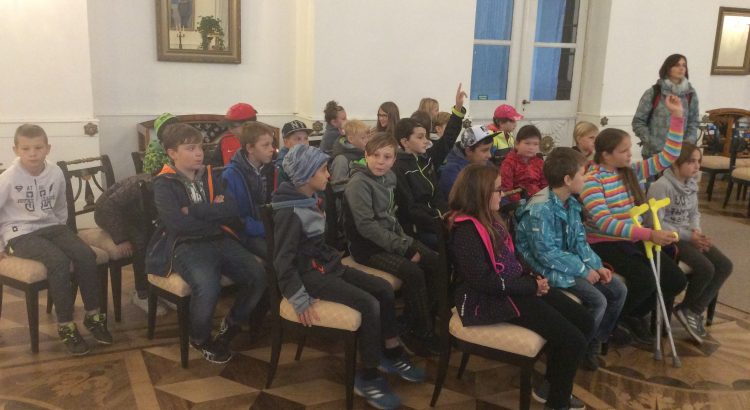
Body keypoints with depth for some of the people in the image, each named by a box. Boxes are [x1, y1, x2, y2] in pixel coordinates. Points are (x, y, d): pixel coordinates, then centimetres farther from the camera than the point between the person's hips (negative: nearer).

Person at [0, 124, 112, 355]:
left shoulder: (56, 173, 0)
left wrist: (61, 230, 11)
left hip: (50, 227, 5)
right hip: (20, 234, -4)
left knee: (86, 255, -19)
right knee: (59, 261, -30)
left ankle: (93, 315, -3)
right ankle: (65, 325, -18)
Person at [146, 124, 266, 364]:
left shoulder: (208, 175, 14)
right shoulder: (164, 184, -1)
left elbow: (233, 212, 1)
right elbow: (178, 223, -17)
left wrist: (194, 210, -10)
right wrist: (214, 213, -5)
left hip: (219, 240, 5)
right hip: (185, 245, -5)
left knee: (258, 276, -16)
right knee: (208, 288, -33)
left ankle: (231, 326, 11)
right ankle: (200, 339, -1)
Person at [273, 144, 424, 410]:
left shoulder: (311, 199, 7)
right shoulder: (289, 212, -21)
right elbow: (283, 261, -22)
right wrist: (300, 300, -25)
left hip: (327, 265, 9)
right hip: (309, 274, -9)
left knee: (384, 289, 1)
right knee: (369, 305, -22)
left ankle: (391, 354, 16)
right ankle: (368, 378, -8)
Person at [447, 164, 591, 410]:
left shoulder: (489, 218, 11)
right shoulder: (465, 230, -20)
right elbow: (484, 281, -24)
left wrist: (532, 279, -1)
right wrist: (531, 286, -15)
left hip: (514, 288, 10)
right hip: (492, 299, -10)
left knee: (584, 322, 6)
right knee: (573, 340, -14)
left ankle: (550, 385, 20)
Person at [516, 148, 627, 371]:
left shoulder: (571, 203, 4)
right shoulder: (540, 209, -26)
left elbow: (580, 241, 10)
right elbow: (547, 255, -27)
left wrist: (596, 266, -5)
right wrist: (583, 270, -19)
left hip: (570, 263, 10)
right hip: (549, 269, -10)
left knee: (618, 290, 4)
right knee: (597, 301, -21)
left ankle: (594, 342, 17)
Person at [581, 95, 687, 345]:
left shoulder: (633, 171, 7)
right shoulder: (591, 180, -16)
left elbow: (668, 157, 9)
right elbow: (604, 223, -26)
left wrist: (677, 117, 0)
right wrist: (649, 234, -32)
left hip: (635, 239, 7)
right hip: (606, 243, -7)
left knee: (676, 279, -6)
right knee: (645, 280, -28)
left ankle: (635, 315, 18)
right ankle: (616, 317, 3)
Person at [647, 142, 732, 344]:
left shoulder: (691, 184, 9)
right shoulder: (661, 186, -19)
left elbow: (694, 213, 16)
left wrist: (696, 232, -6)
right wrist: (688, 235, -22)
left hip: (688, 235, 9)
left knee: (724, 265, -6)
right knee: (705, 268, -24)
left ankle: (694, 310, 2)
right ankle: (688, 309, 5)